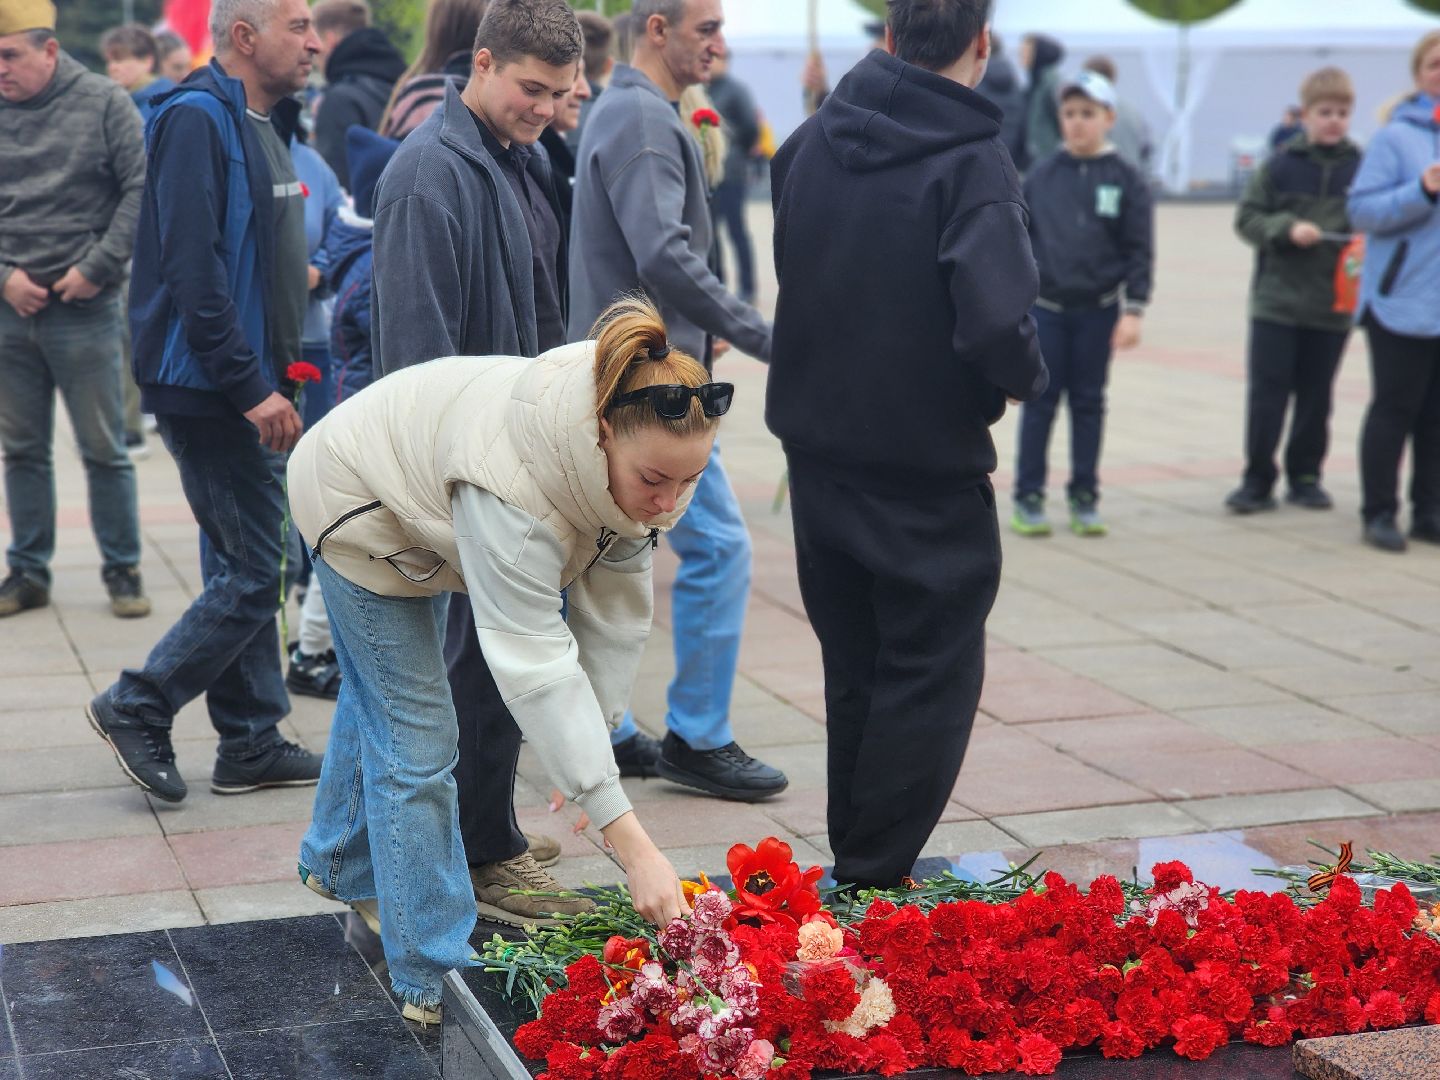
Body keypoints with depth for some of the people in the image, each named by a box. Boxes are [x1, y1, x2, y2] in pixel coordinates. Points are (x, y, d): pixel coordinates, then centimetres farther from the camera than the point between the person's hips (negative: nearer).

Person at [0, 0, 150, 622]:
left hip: (85, 312, -3)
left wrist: (97, 268, -11)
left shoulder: (104, 104, -3)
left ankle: (122, 571, 15)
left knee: (104, 451, 3)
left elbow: (142, 189, -7)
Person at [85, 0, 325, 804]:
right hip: (209, 388, -10)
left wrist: (276, 374, 15)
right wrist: (252, 386, -22)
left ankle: (253, 745, 20)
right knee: (252, 573, -7)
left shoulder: (266, 123, 15)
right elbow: (193, 268, -22)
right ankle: (137, 708, 7)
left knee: (246, 568, 13)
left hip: (248, 390, 10)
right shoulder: (197, 119, -15)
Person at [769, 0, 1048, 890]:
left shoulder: (811, 142, 2)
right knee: (931, 679, 7)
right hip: (928, 471, -6)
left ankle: (855, 859, 29)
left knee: (855, 671, 19)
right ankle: (873, 883, 9)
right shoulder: (972, 164, -18)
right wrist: (1027, 378, -8)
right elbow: (997, 322, -27)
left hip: (818, 455, 6)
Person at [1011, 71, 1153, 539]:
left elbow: (1139, 250, -2)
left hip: (1099, 308, 0)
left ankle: (1084, 497, 17)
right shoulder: (1041, 175, 1)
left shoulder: (1126, 179, -2)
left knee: (1089, 402, 8)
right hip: (1045, 306, 0)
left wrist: (1134, 310, -8)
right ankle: (1028, 496, 9)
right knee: (1040, 402, 3)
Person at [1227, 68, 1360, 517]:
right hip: (1277, 299, -1)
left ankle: (1305, 476, 23)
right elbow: (1247, 217, -1)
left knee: (1316, 396, 10)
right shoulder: (1281, 164, -3)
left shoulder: (1360, 168, 0)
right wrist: (1287, 228, -16)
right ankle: (1257, 480, 7)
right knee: (1267, 393, 0)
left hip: (1333, 305, 2)